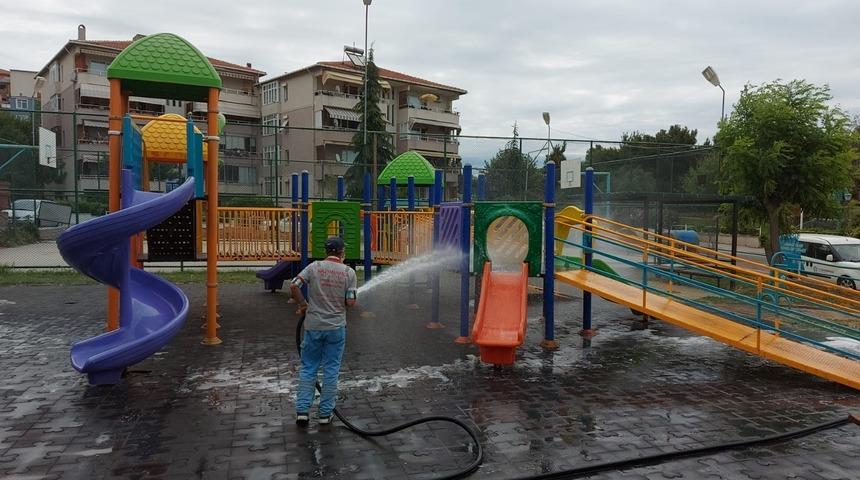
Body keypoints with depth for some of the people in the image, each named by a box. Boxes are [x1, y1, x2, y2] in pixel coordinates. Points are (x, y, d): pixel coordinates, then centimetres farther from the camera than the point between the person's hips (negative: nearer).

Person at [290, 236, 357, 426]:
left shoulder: (314, 267, -3)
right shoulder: (349, 272, -5)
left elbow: (293, 286, -11)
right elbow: (350, 302, -9)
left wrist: (303, 305, 4)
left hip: (313, 326, 1)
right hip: (336, 327, -1)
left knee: (308, 368, 12)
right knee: (331, 370, 8)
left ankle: (302, 410, 8)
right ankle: (325, 414, 13)